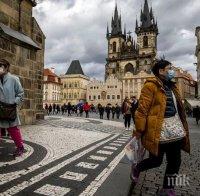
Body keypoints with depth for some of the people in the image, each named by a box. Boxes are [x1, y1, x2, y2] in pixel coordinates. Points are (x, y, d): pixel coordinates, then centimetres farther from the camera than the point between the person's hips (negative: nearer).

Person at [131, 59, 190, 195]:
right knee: (156, 161, 5)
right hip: (159, 131, -8)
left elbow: (177, 108, 17)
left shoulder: (172, 86, 14)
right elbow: (142, 109, -16)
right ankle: (136, 169, 35)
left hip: (175, 129, 8)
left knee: (175, 161, 13)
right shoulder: (151, 86, -11)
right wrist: (139, 130, -16)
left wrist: (182, 127, 16)